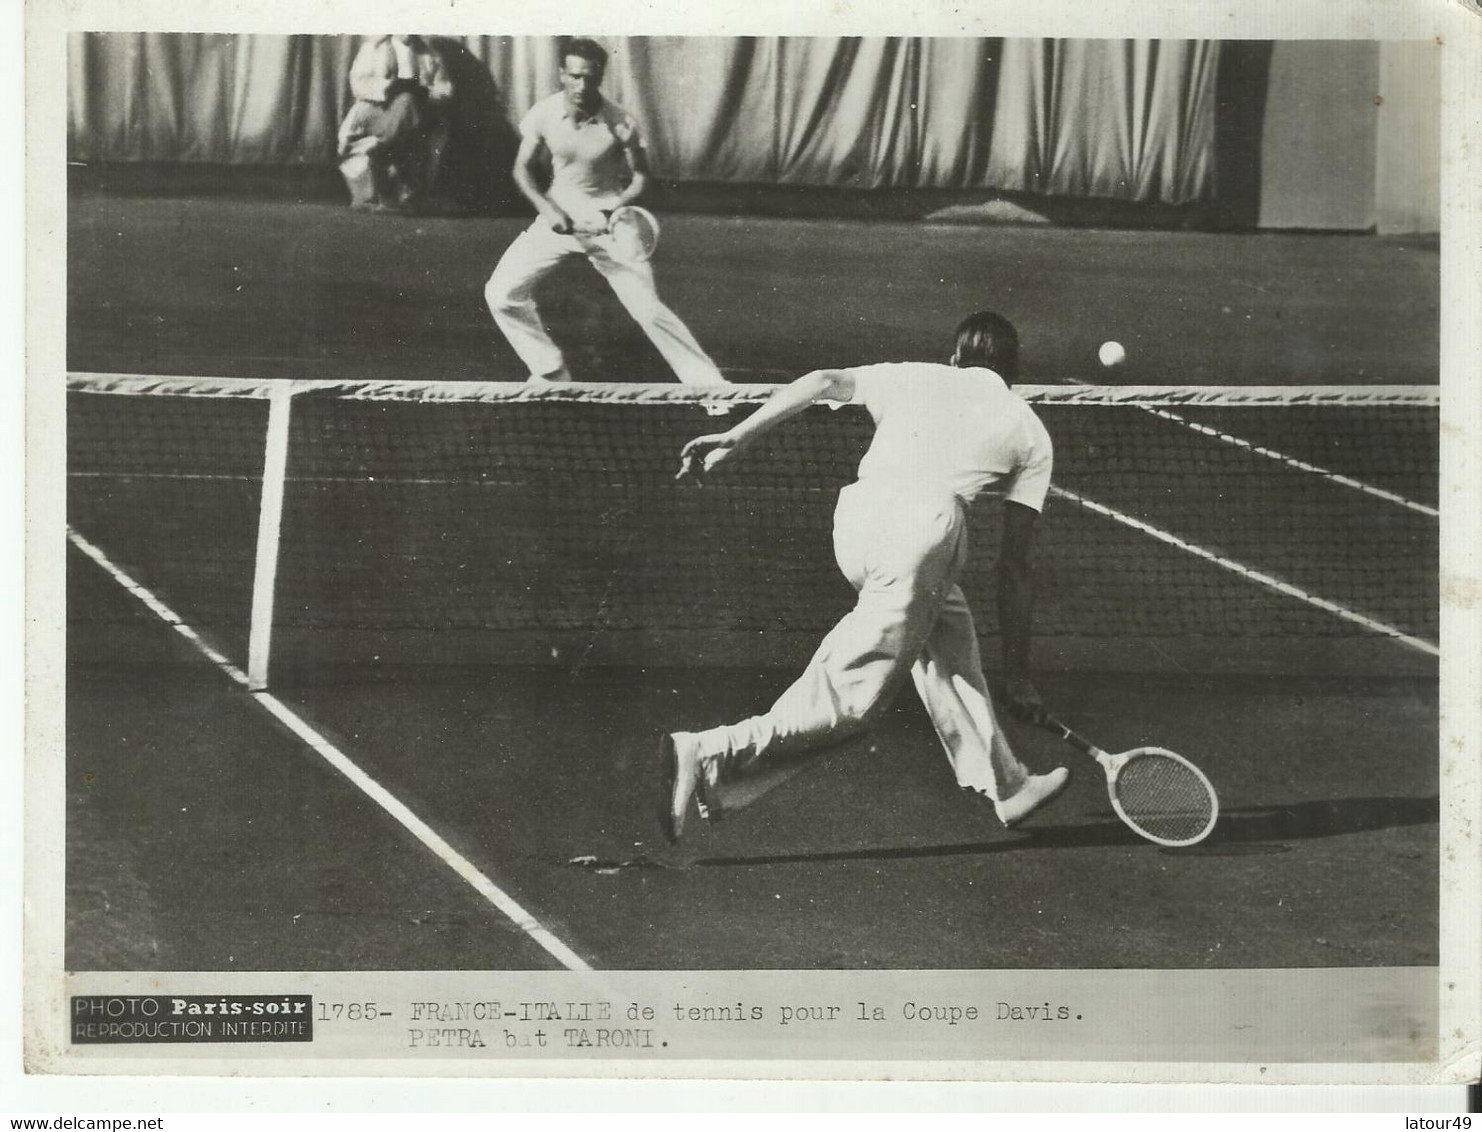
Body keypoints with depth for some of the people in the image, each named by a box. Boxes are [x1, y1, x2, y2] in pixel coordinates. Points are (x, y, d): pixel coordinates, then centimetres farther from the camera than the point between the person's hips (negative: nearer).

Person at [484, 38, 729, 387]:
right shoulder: (544, 113, -13)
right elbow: (523, 168, -1)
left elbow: (640, 176, -6)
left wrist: (616, 209, -24)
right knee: (501, 292, -6)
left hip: (607, 222, -3)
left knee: (649, 310, -9)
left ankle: (710, 384, 3)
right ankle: (551, 373, 12)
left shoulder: (620, 123, -18)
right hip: (558, 217, 3)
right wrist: (547, 208, -17)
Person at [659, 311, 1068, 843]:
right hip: (922, 523, -5)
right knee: (852, 696, -7)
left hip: (854, 511, 5)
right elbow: (1014, 568, 22)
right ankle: (710, 755, -22)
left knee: (950, 636, 26)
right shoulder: (1030, 432, 25)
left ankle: (1002, 784, 35)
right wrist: (1017, 676, 27)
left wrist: (735, 437, 8)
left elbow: (822, 382, 12)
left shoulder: (914, 376, 31)